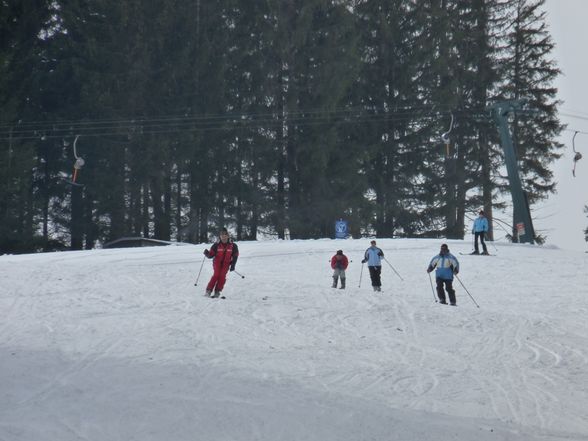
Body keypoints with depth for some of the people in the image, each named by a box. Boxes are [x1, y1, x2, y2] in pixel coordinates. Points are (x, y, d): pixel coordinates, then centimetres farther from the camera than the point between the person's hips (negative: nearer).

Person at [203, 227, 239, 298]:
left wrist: (233, 265, -1)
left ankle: (217, 291, -10)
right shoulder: (217, 245, -9)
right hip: (217, 262, -1)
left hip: (226, 263, 1)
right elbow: (211, 255, -7)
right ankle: (208, 290, -12)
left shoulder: (232, 245, -6)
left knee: (222, 275, -17)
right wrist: (207, 253, -29)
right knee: (216, 274, -18)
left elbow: (235, 255, 4)